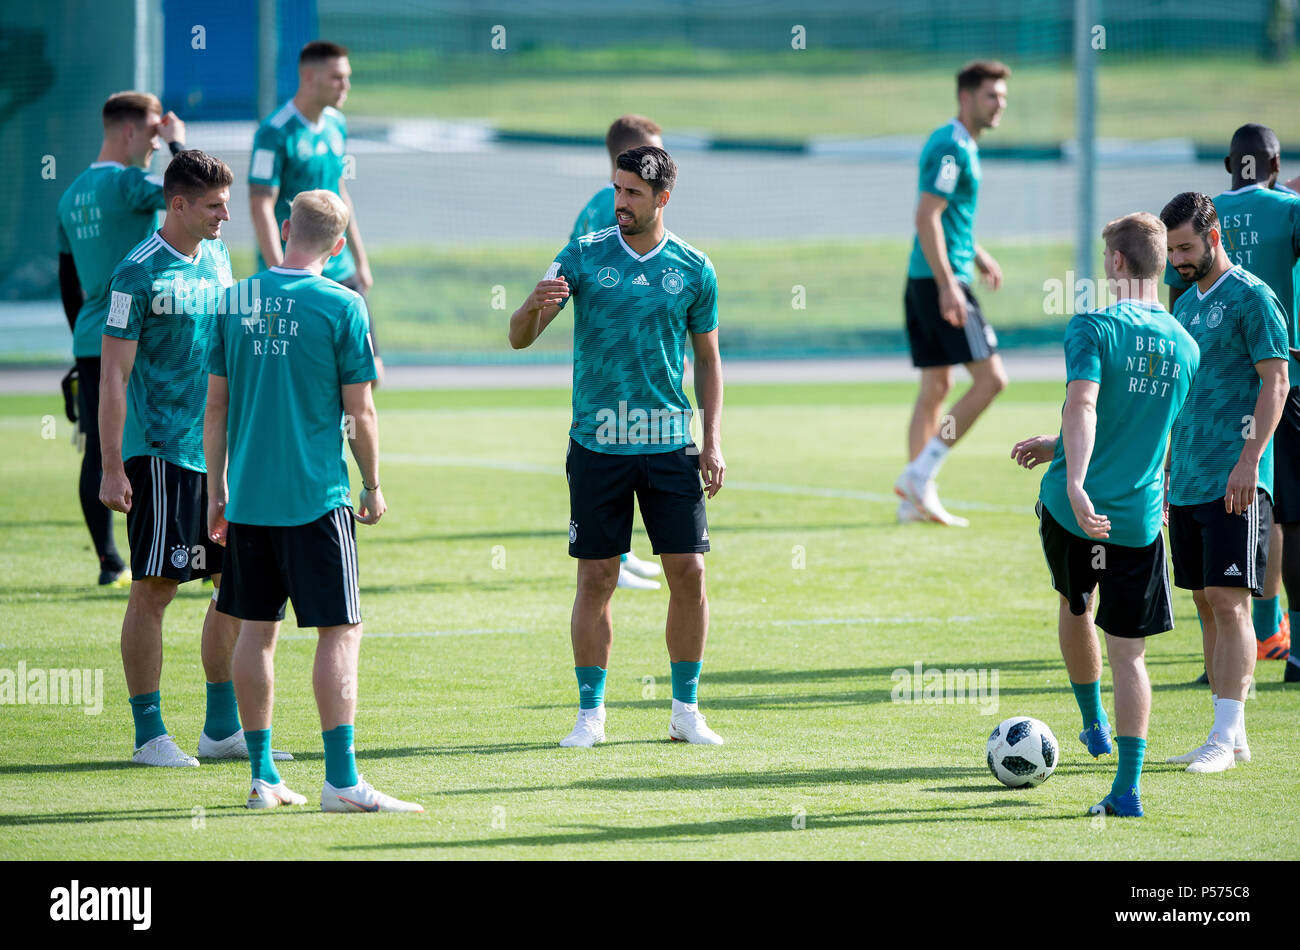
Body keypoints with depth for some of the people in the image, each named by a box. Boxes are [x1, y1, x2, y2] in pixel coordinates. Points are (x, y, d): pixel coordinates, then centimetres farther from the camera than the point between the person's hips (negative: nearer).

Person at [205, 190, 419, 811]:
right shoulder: (341, 306, -8)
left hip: (247, 497, 5)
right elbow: (359, 413, -7)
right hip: (316, 497, -5)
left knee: (256, 630, 12)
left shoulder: (235, 301, 4)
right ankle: (341, 781, -8)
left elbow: (216, 405, 9)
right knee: (339, 631, -2)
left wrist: (217, 491, 17)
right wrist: (373, 487, 7)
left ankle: (263, 776, 15)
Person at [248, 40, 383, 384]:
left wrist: (360, 260, 20)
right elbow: (261, 207, -16)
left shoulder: (336, 125, 11)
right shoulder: (275, 132, -13)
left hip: (339, 271, 7)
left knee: (369, 372, 2)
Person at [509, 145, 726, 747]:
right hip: (597, 443, -1)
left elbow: (707, 357, 12)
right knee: (596, 576, 0)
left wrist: (712, 440, 4)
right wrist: (535, 306, -27)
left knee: (688, 571, -3)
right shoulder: (582, 257, 0)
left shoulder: (694, 269, 4)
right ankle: (591, 713, 9)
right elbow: (520, 337, -3)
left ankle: (686, 710, 10)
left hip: (670, 443, 1)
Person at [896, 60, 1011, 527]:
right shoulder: (951, 148, -14)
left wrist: (976, 253, 27)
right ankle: (920, 474, -10)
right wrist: (948, 285, -25)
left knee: (935, 387, 10)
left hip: (925, 279, 10)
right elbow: (926, 217, -21)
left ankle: (917, 498, 9)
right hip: (941, 278, -10)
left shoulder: (958, 145, 17)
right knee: (991, 378, -9)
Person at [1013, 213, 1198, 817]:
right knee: (1129, 653, 4)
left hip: (1072, 510, -2)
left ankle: (1094, 724, 42)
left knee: (1074, 607, 27)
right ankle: (1128, 787, -4)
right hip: (1139, 519, 3)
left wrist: (1075, 482, -38)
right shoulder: (1185, 347, 7)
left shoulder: (1093, 329, -11)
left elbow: (1083, 408, -28)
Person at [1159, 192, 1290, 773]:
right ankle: (1229, 735, 11)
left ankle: (1228, 737, -11)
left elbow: (1274, 383, -12)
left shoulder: (1251, 297, -7)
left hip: (1234, 482, -8)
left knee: (1229, 602, -11)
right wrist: (1163, 471, 20)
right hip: (1188, 480, 8)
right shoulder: (1186, 305, 17)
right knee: (1207, 605, 7)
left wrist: (1248, 462, -19)